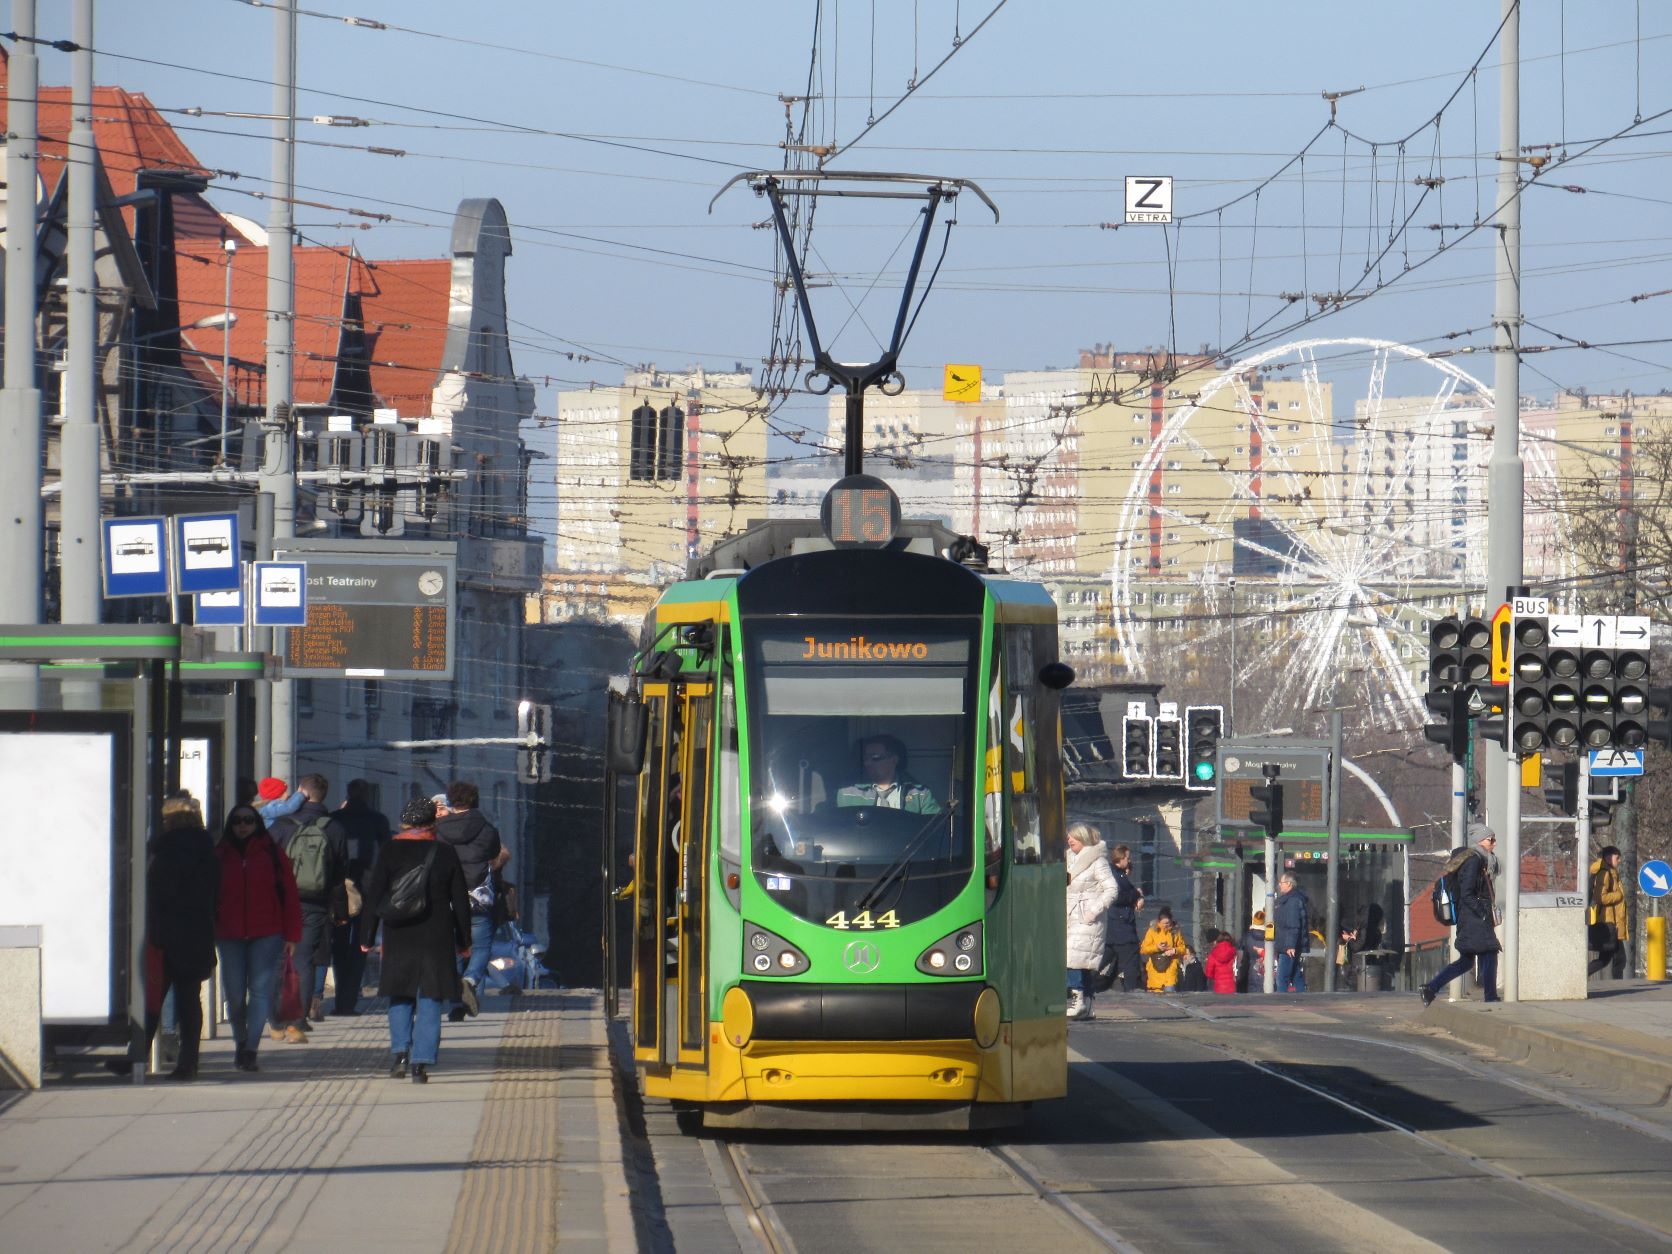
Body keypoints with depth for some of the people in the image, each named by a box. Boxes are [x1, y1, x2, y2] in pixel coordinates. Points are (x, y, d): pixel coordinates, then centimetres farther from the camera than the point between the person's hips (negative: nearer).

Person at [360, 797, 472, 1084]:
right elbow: (460, 901, 5)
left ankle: (401, 1052, -1)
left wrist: (366, 937, 5)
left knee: (400, 997, 14)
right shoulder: (446, 853, 1)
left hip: (399, 938, 0)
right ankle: (421, 1062, -3)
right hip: (437, 939, 0)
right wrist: (464, 941, 13)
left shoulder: (390, 852, -2)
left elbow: (373, 897, -2)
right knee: (429, 1001, 3)